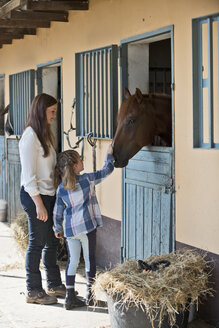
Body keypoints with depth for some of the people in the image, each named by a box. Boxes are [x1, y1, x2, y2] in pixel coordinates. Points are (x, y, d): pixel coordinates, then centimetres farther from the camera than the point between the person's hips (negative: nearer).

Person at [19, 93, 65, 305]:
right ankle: (33, 291, 8)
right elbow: (29, 175, -18)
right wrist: (39, 204, -20)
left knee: (52, 242, 15)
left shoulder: (44, 134, 14)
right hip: (34, 196, -9)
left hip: (48, 194, 9)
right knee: (37, 243, -2)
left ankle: (54, 285, 26)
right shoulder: (30, 136, -15)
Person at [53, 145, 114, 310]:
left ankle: (70, 296, 7)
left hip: (70, 228, 4)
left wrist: (58, 228, 21)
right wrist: (110, 154, 18)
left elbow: (58, 211, 9)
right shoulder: (87, 179, -7)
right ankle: (90, 295, 13)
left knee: (73, 261, 8)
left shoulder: (61, 188, 4)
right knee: (90, 259, 7)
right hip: (87, 225, -4)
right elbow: (107, 170, 3)